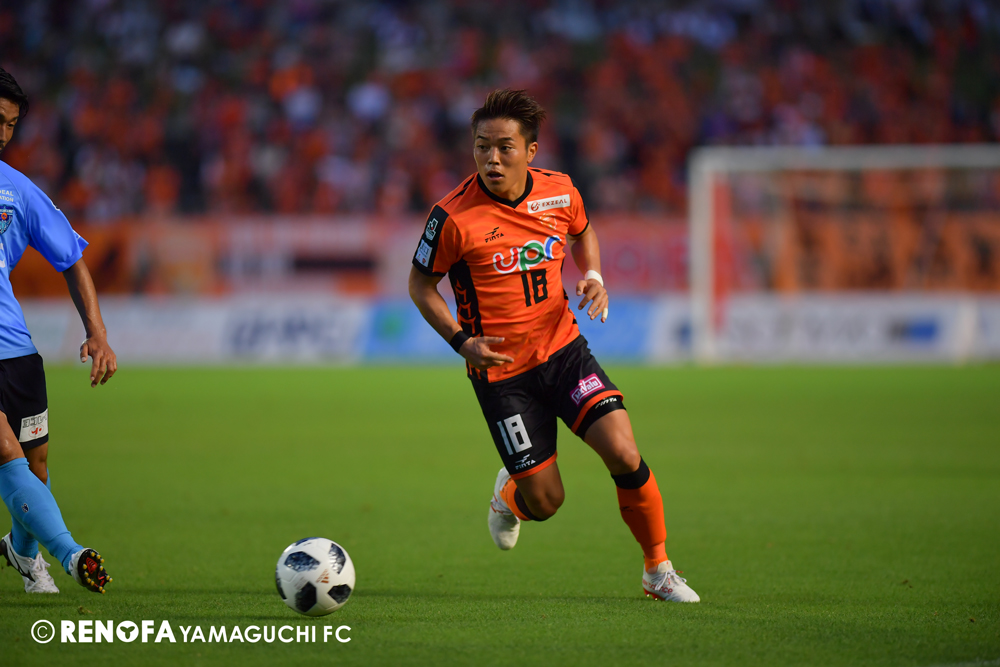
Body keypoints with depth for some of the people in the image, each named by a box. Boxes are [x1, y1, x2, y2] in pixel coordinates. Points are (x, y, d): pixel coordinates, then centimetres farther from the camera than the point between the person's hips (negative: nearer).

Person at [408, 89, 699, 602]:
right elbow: (421, 284, -3)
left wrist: (594, 278, 0)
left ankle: (658, 570, 5)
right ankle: (511, 493, 36)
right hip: (499, 369, -3)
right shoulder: (454, 217, -17)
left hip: (562, 347, 3)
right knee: (546, 501, -3)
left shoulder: (559, 192, -4)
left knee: (623, 453, -15)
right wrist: (463, 342, -15)